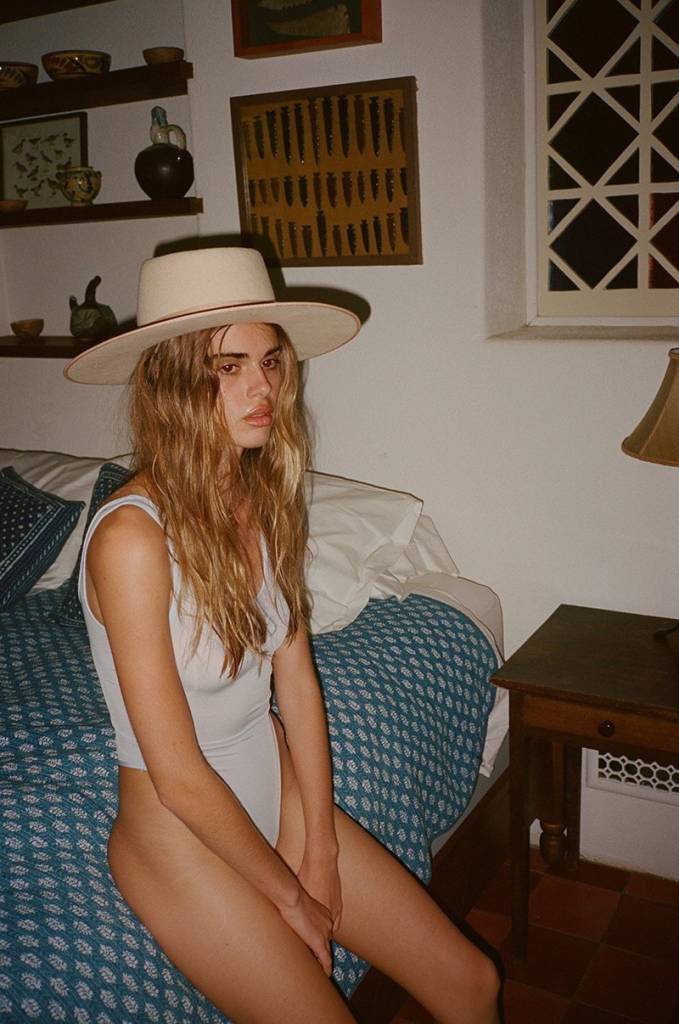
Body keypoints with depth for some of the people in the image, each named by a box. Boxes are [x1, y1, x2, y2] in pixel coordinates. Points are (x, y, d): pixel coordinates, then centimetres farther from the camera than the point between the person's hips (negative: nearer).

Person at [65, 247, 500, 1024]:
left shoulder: (265, 497, -5)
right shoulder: (132, 537, -27)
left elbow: (295, 676, -1)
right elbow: (179, 777, -23)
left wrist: (320, 852, -3)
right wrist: (288, 894, -10)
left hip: (278, 792, 6)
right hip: (181, 836, -6)